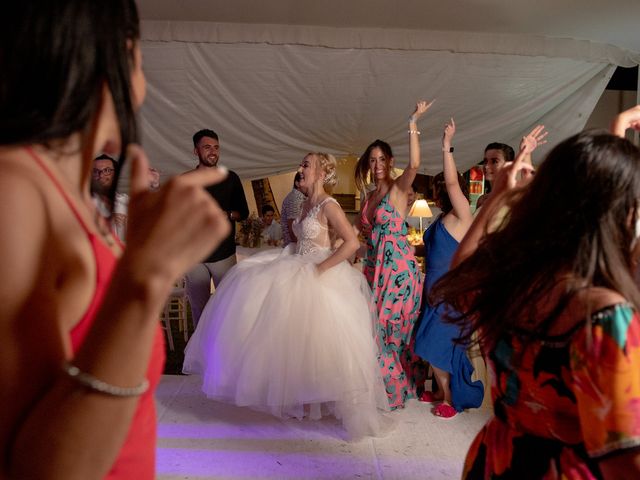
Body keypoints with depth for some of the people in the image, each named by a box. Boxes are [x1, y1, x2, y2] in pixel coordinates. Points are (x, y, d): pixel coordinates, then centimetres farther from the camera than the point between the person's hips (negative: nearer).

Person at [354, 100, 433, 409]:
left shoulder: (398, 188, -7)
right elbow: (358, 228, 23)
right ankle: (379, 386, 28)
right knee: (376, 325, 11)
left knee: (391, 325, 2)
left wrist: (413, 123, -28)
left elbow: (414, 164, -27)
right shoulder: (369, 196, 13)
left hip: (398, 266, -6)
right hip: (375, 267, 7)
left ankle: (396, 388, 21)